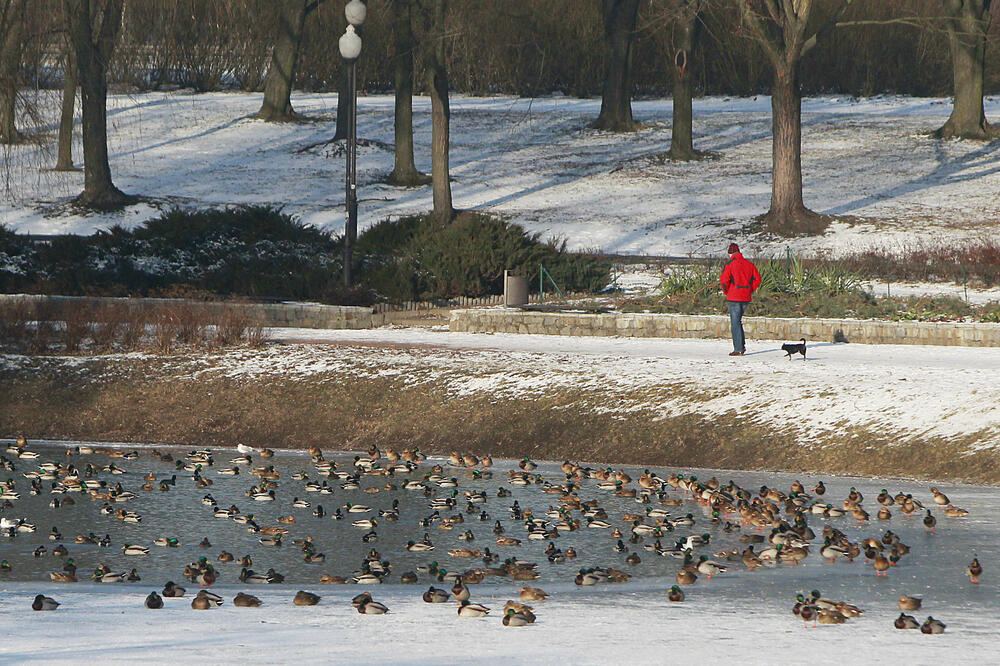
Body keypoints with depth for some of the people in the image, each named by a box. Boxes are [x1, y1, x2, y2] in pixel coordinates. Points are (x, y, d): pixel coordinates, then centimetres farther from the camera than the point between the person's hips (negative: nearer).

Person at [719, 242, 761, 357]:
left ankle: (738, 349, -5)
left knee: (735, 323, -2)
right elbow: (757, 279, 9)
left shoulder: (730, 265, -9)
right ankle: (742, 346, 14)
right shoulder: (749, 264, 8)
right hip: (746, 298, 6)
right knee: (738, 321, 19)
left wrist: (726, 292, -1)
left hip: (734, 297, -6)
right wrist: (750, 291, 14)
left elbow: (724, 280, -17)